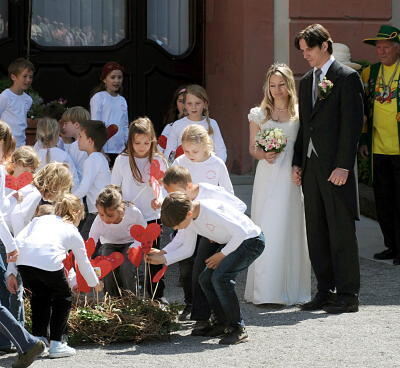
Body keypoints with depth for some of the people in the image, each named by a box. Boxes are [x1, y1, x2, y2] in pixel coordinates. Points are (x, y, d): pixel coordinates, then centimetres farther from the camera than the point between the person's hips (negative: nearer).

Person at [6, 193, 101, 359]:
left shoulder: (40, 219, 32)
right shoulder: (73, 232, 27)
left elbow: (18, 241, 18)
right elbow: (84, 264, 37)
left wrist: (11, 272, 17)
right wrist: (95, 283, 55)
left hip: (24, 261, 3)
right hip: (49, 263, -3)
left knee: (40, 295, 30)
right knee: (63, 298, 23)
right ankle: (56, 344, 19)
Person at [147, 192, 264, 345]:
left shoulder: (209, 211, -31)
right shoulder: (188, 218, -2)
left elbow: (241, 232, -29)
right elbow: (187, 250, 9)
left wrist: (222, 255, -18)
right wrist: (163, 257, -3)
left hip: (251, 240, -10)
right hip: (232, 242, 10)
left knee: (220, 277, -23)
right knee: (205, 279, 4)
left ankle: (238, 329, -15)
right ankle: (223, 323, 17)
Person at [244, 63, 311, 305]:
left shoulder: (299, 114, 5)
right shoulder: (259, 114, 10)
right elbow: (252, 149, 13)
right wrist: (264, 155, -7)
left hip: (291, 178, -1)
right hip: (267, 178, 1)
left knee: (289, 229, -3)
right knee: (265, 230, -3)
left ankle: (289, 290, 2)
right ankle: (265, 290, 1)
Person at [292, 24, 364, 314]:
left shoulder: (347, 77, -6)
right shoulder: (306, 81, 17)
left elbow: (352, 123, -11)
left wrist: (343, 166, -16)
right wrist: (298, 163, 12)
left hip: (335, 167, -7)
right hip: (311, 166, 7)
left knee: (341, 232, -4)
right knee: (316, 233, 9)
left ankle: (348, 295, 0)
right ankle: (325, 292, 15)